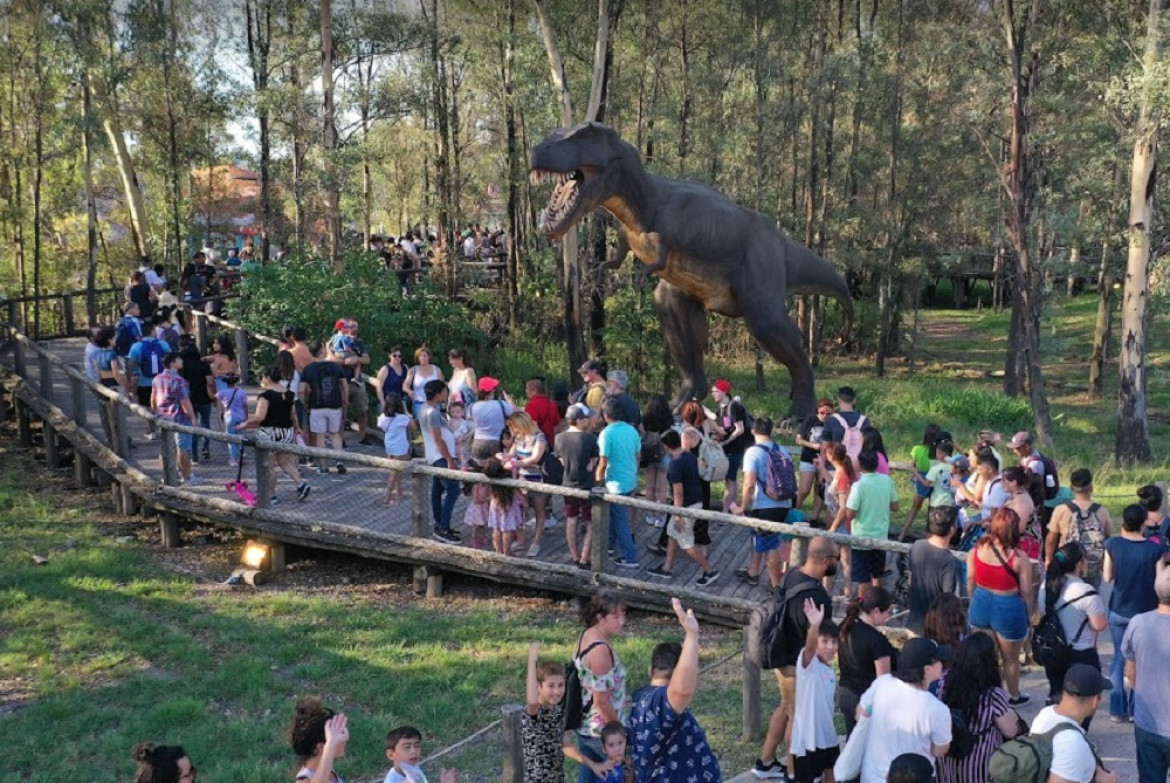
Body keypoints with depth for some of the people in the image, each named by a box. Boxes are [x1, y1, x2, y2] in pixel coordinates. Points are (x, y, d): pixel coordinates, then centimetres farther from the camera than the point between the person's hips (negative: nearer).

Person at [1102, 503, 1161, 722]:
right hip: (1145, 613, -2)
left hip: (1118, 611, 2)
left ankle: (1117, 710, 16)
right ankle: (1135, 710, 17)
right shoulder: (1154, 549, -16)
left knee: (1119, 659, 15)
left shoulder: (1113, 544, -10)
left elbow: (1107, 577, -2)